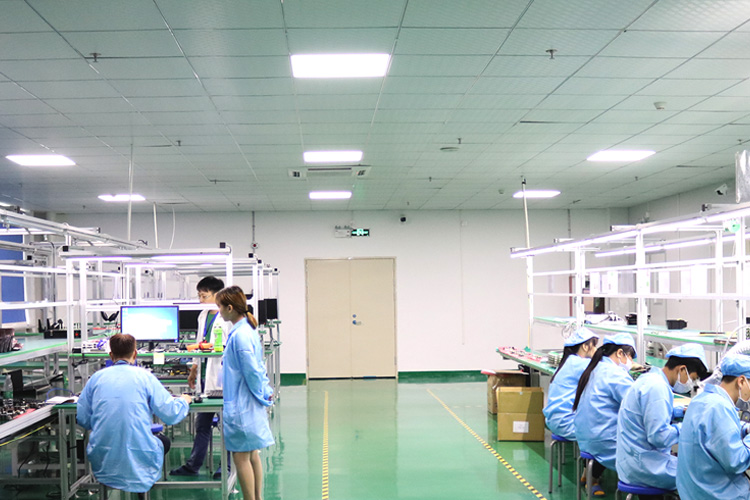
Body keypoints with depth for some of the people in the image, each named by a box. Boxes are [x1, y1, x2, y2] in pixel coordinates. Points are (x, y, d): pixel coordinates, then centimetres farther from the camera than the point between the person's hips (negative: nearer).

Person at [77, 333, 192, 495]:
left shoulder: (96, 378, 3)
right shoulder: (145, 377, -5)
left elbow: (83, 420, 6)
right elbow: (171, 415, -8)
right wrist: (184, 401, 15)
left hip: (101, 462, 4)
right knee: (164, 441, 29)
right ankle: (141, 492, 21)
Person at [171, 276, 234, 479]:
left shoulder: (228, 317, -12)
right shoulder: (203, 316, 13)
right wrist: (194, 369, 22)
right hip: (207, 376, 8)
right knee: (202, 423, 13)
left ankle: (227, 466, 16)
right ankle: (193, 465, 21)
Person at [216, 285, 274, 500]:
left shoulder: (239, 336, -21)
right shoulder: (248, 330, 9)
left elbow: (252, 371, -21)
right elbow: (257, 367, 15)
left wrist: (262, 395, -9)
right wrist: (265, 391, 14)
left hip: (241, 405, -10)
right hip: (250, 404, 10)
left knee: (241, 456, -1)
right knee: (252, 454, 17)